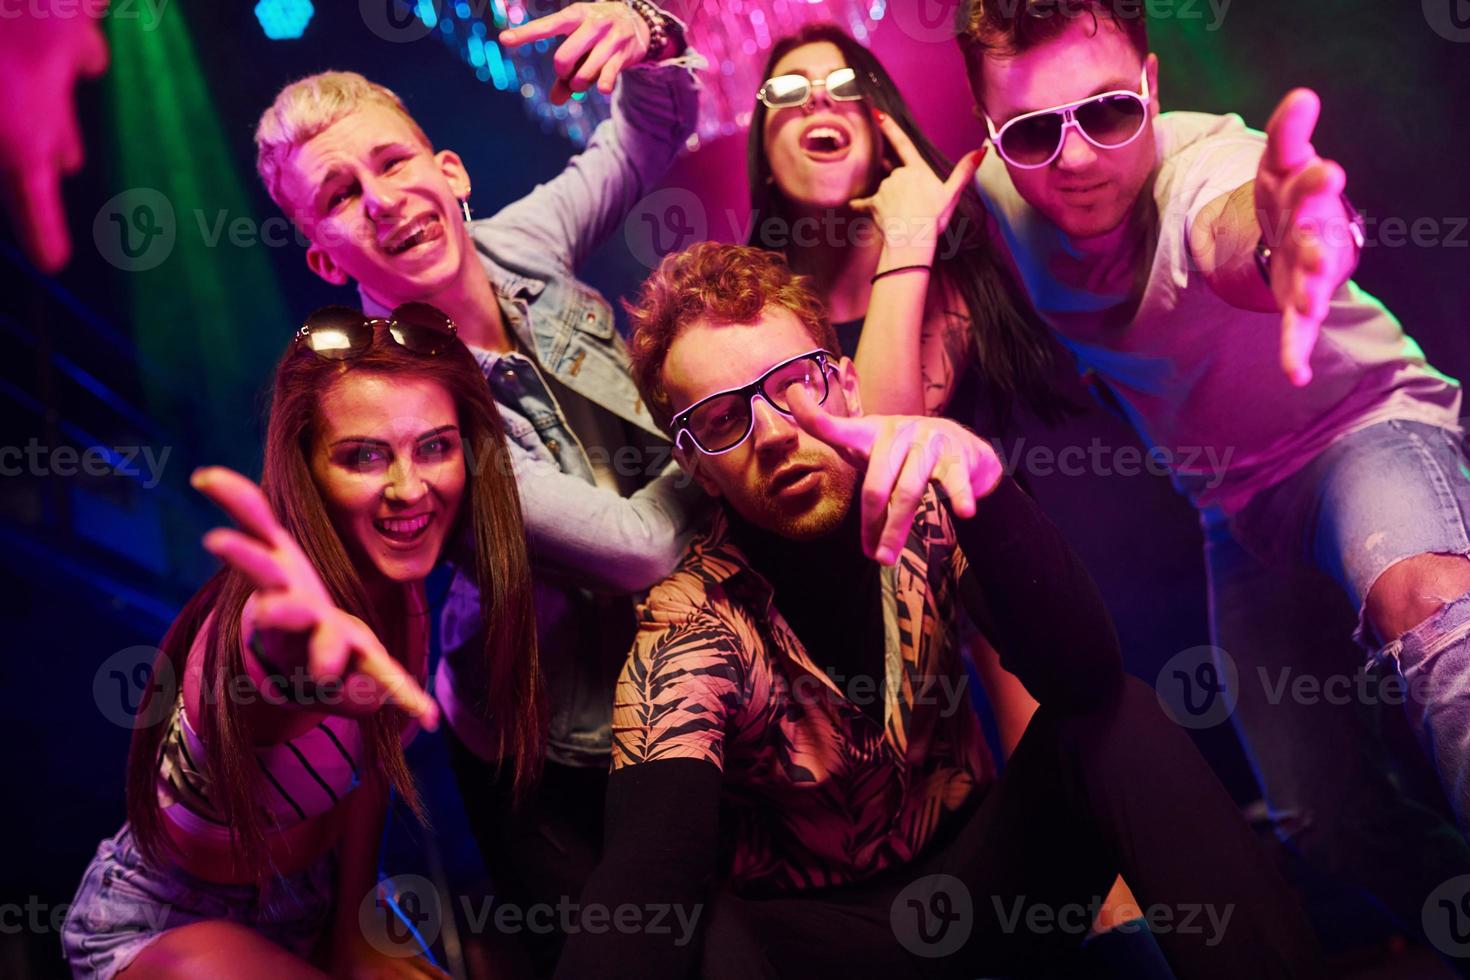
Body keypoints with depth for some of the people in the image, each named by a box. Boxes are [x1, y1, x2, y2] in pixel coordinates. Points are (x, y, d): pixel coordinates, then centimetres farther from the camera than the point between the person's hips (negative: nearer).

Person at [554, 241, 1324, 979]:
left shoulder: (922, 514, -13)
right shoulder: (689, 627, -19)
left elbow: (1081, 682, -28)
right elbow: (652, 871, -34)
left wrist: (981, 488, -46)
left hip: (979, 874, 3)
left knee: (1116, 721, -24)